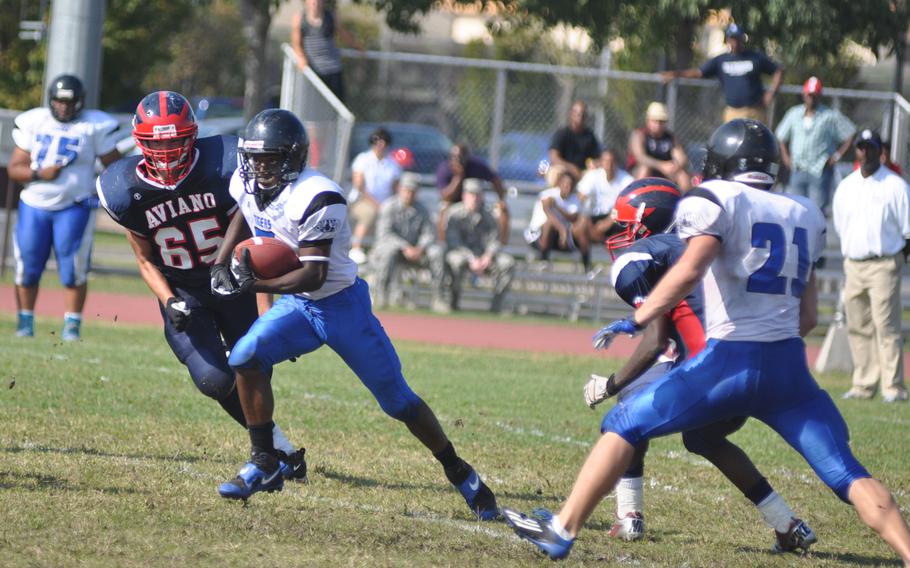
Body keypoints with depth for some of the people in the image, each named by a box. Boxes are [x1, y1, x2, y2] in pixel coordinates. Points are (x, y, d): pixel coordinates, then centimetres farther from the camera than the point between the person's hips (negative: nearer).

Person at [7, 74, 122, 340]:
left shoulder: (94, 126, -4)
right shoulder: (33, 123, 2)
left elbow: (115, 166, 1)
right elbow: (15, 168, 2)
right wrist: (40, 174, -16)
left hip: (74, 207, -2)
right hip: (34, 205, 2)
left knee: (73, 270, -5)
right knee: (28, 268, 4)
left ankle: (71, 326, 4)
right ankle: (25, 324, 16)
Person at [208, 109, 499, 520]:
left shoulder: (315, 199, -28)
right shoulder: (247, 184, -5)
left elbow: (313, 275, -30)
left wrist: (254, 285, -42)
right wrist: (221, 264, 7)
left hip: (341, 304, -6)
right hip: (296, 306, 6)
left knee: (397, 399, 0)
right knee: (246, 358, -19)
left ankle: (460, 475, 18)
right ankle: (263, 466, -8)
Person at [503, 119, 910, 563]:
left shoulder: (717, 200, 0)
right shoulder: (805, 215, 18)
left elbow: (688, 272, -17)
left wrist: (634, 322, -14)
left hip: (731, 360, -4)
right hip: (791, 368, 4)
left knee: (624, 426, 8)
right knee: (846, 474, 5)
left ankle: (562, 530, 5)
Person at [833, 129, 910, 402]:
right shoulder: (845, 187, 12)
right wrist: (849, 253, 12)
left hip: (883, 264, -5)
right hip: (853, 264, 6)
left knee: (886, 326, -11)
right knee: (858, 327, 6)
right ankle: (863, 385, 12)